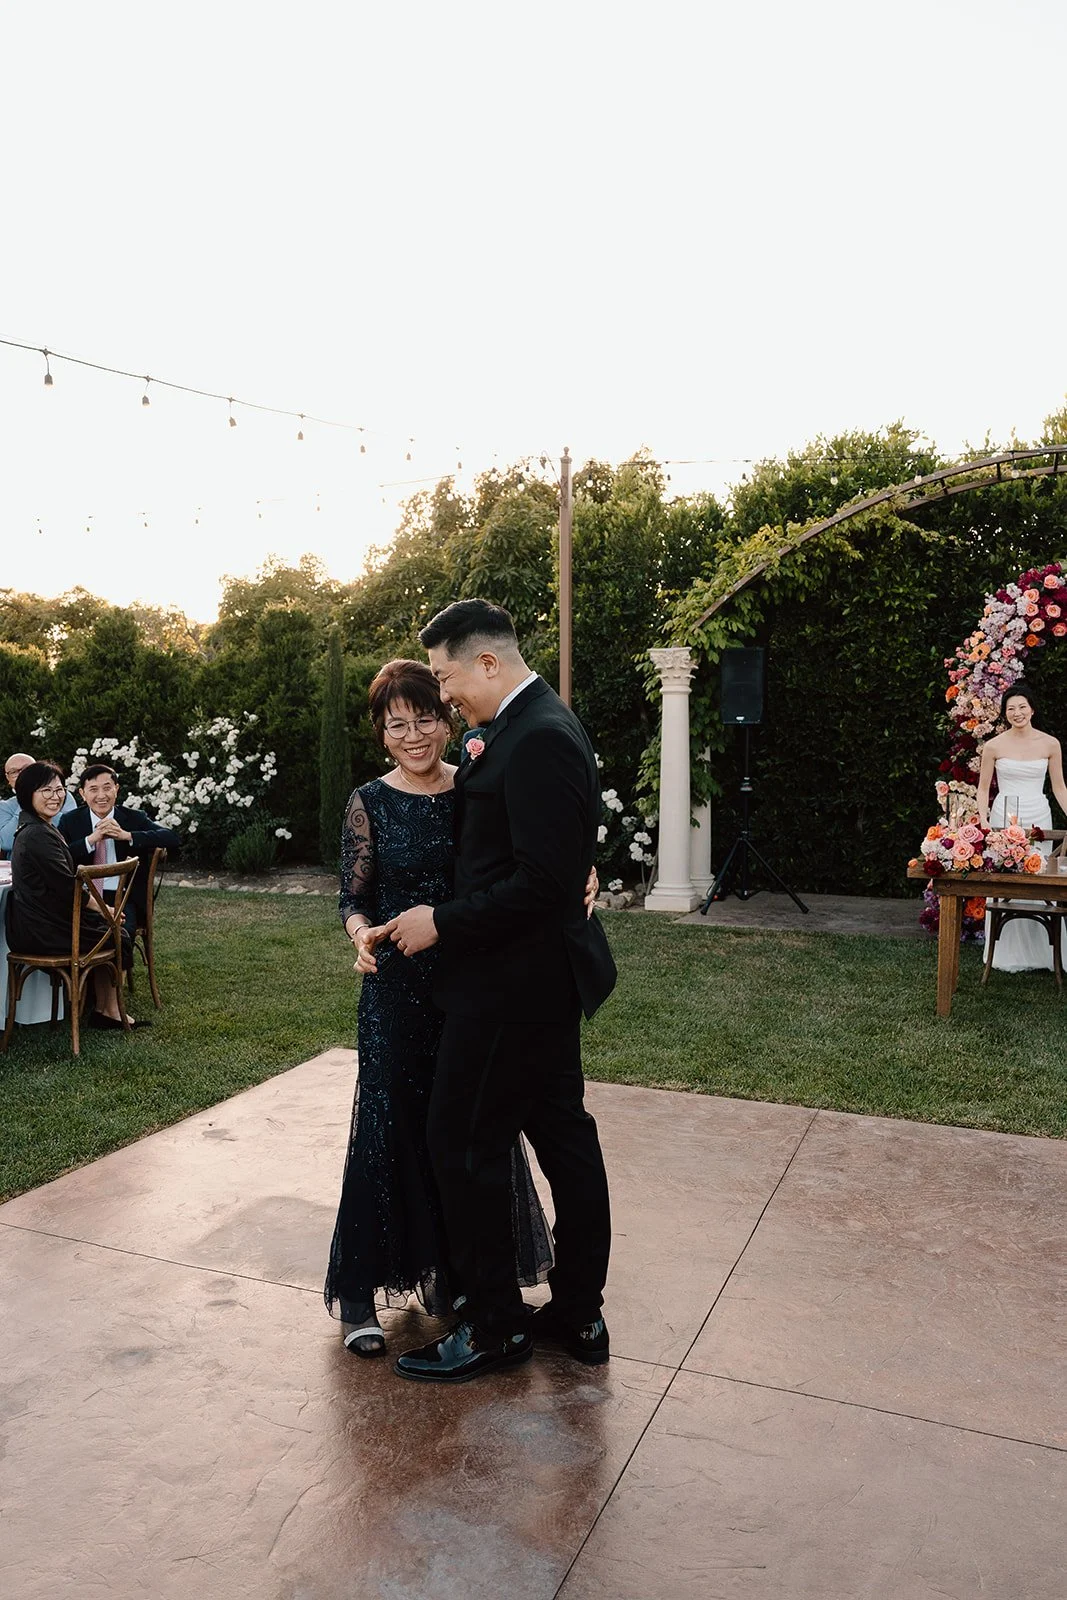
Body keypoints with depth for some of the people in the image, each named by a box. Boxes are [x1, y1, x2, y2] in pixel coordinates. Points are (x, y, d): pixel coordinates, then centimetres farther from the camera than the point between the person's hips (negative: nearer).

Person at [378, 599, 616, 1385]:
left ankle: (495, 1326, 20)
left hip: (515, 980, -10)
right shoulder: (541, 723, 11)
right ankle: (578, 1314, 31)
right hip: (546, 974, 10)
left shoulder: (537, 739, -21)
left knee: (465, 1143, 3)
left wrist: (442, 924, -17)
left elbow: (544, 883, -25)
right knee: (562, 1133, 16)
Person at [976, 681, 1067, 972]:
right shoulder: (993, 746, 0)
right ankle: (1008, 956, 12)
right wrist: (983, 820, -7)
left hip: (1038, 817, 1)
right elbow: (983, 787, 6)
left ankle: (1038, 953, 15)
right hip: (1003, 817, -1)